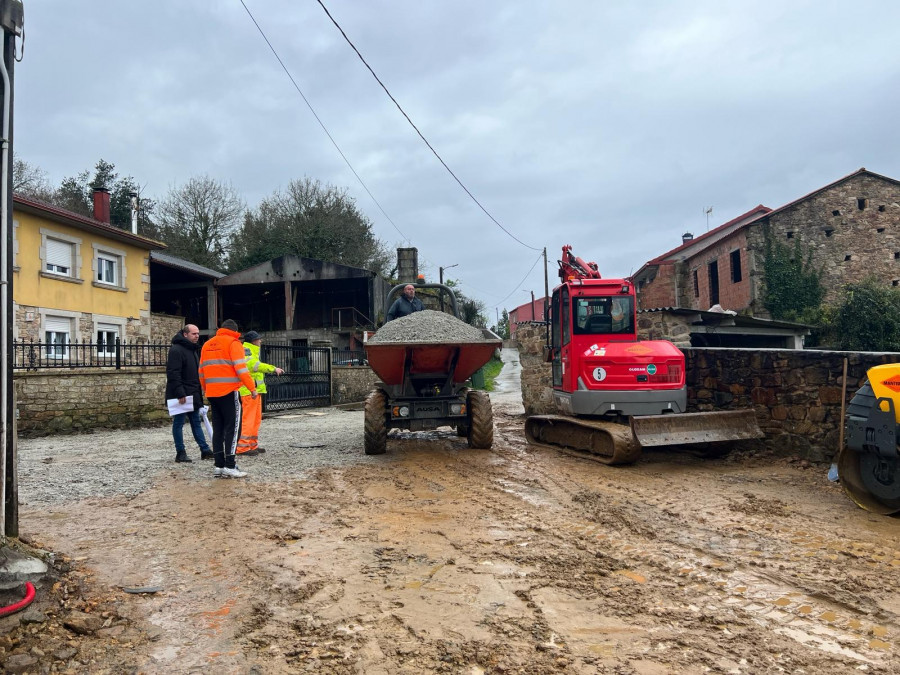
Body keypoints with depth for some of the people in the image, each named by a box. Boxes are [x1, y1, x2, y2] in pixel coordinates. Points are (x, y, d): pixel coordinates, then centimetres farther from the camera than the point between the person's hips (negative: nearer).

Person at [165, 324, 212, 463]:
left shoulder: (195, 350, 16)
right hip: (180, 396, -9)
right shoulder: (176, 350, -14)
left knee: (196, 422, 12)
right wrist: (180, 394, -24)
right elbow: (173, 374, -20)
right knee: (179, 423, 1)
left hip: (193, 394, 9)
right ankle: (180, 453, 7)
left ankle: (205, 450, 15)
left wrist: (200, 391, 17)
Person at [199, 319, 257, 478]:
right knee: (233, 429, -3)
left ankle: (219, 465, 12)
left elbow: (202, 372, 19)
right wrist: (252, 388, -12)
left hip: (212, 393, 7)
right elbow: (240, 368, -14)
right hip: (229, 392, -6)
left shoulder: (207, 345, 17)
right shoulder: (233, 342, -3)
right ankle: (229, 467, -7)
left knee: (218, 430, 11)